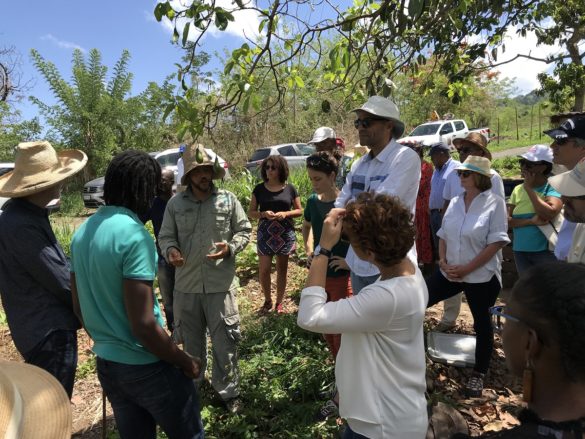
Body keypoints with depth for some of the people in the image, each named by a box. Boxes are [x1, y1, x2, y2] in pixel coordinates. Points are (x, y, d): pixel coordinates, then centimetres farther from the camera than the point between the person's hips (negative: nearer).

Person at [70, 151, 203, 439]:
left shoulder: (82, 232, 2)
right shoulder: (134, 234, -23)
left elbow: (79, 306, 10)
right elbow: (143, 325, -25)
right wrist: (186, 362, -12)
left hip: (106, 364, 8)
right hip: (146, 367, -7)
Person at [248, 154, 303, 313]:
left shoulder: (290, 189, -1)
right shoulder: (259, 189, 1)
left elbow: (299, 210, 4)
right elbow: (251, 212, 4)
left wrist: (285, 213, -15)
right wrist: (263, 214, -17)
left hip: (285, 233, 0)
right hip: (265, 233, 0)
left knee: (282, 269, 10)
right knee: (264, 270, 0)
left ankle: (279, 303, 25)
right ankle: (267, 300, 24)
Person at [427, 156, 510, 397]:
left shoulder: (495, 203, -11)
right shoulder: (455, 202, 5)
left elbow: (496, 243, -16)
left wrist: (467, 269, -18)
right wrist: (443, 261, -4)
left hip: (481, 276, -5)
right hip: (450, 272, 5)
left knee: (481, 323, 11)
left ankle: (478, 374, 31)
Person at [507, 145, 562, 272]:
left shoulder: (553, 188, -9)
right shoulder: (518, 189, 5)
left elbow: (549, 214, -26)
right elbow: (507, 220, -1)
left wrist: (529, 188, -17)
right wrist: (531, 221, -18)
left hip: (546, 251, -5)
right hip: (520, 251, 5)